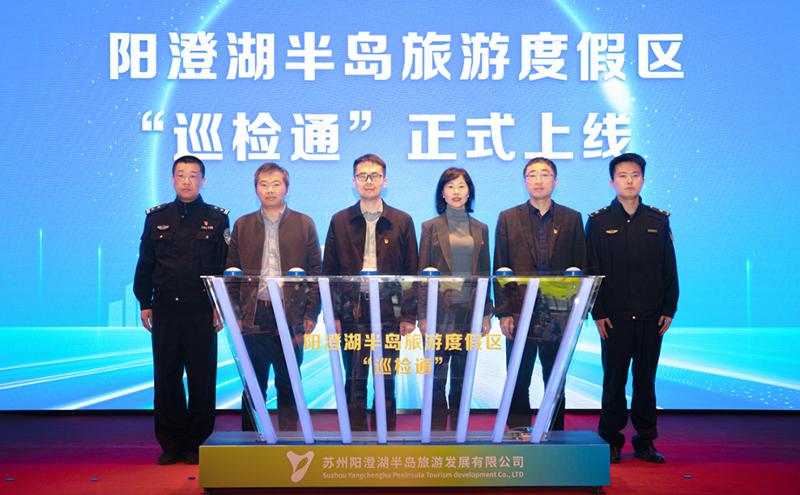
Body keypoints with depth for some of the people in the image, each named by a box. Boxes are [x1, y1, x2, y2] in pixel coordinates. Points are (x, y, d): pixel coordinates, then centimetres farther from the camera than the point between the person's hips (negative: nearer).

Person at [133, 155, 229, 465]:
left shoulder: (217, 219, 4)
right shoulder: (156, 217, 10)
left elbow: (225, 265, 3)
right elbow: (145, 263, 12)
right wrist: (144, 303, 7)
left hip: (201, 312, -2)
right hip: (165, 310, 2)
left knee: (202, 379, 3)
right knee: (166, 378, 6)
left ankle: (196, 444, 14)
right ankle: (171, 444, 17)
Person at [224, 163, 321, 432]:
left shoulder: (304, 224, 6)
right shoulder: (242, 225, 10)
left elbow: (315, 271, 4)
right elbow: (231, 272, 9)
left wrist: (311, 314, -3)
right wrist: (234, 314, 1)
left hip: (291, 316, -1)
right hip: (253, 317, 1)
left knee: (288, 385, 5)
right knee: (253, 385, 7)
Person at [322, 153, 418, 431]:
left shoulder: (402, 221, 6)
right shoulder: (340, 221, 7)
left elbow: (411, 272, 5)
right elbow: (329, 272, 6)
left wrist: (409, 315, -1)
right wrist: (332, 314, -1)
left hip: (389, 311, 0)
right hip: (352, 312, 0)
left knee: (386, 381, 5)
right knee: (355, 380, 4)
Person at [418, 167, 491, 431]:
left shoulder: (480, 229, 10)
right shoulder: (431, 227, 2)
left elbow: (485, 273, 12)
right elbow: (423, 273, 0)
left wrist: (486, 313, 6)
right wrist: (423, 315, -5)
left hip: (469, 311, 3)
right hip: (440, 310, -2)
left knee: (462, 377, 8)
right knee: (437, 377, 1)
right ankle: (436, 432, 10)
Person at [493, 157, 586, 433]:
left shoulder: (572, 219, 7)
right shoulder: (508, 219, 6)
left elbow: (580, 268, 6)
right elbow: (500, 270, 3)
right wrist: (503, 313, -5)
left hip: (559, 317, 1)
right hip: (520, 315, 0)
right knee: (518, 385, 4)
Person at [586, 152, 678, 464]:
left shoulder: (659, 221, 9)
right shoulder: (598, 222, 3)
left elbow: (670, 269, 10)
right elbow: (591, 271, 0)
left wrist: (669, 309, 3)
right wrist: (598, 313, -5)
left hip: (651, 318, 2)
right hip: (614, 318, -2)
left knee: (646, 380, 8)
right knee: (614, 380, 4)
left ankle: (645, 442, 18)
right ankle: (611, 441, 15)